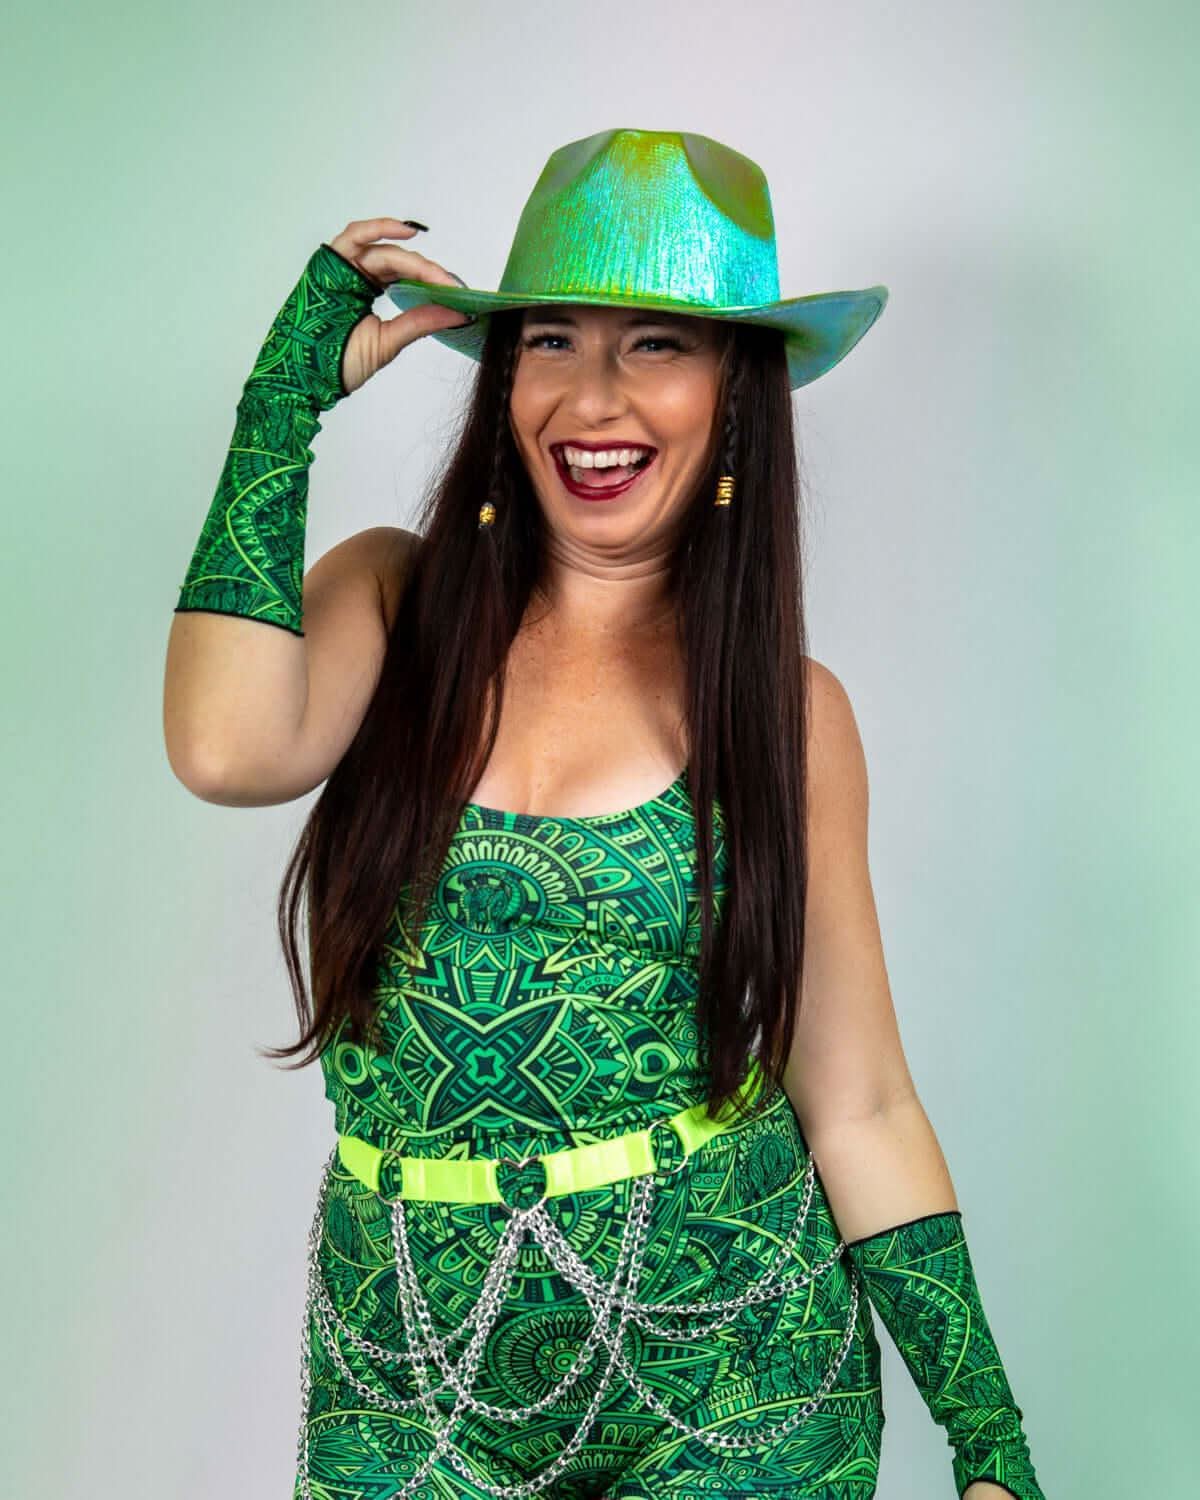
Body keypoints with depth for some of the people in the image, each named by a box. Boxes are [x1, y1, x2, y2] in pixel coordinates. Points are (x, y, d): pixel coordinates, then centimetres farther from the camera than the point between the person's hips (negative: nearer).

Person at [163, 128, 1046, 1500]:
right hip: (407, 1375, 1)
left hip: (730, 1377, 0)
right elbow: (228, 751, -25)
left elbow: (859, 1109, -1)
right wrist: (292, 384, -16)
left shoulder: (789, 707, -4)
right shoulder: (390, 602, -3)